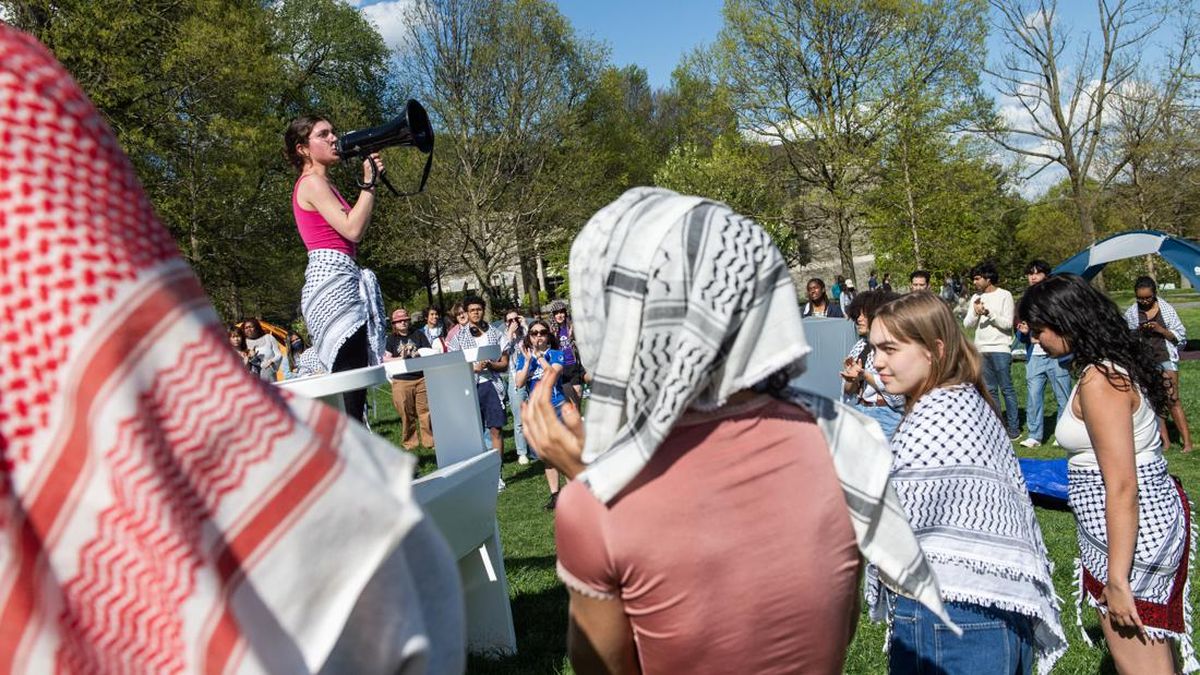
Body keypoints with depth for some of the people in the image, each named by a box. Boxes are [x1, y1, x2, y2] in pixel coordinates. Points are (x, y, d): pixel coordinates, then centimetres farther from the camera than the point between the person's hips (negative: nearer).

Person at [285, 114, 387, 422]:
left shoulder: (323, 184, 25)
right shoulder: (312, 182, -4)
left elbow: (355, 230, 21)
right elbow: (352, 229, -14)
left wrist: (371, 182, 19)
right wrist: (369, 181, -5)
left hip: (341, 283, 10)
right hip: (332, 278, -10)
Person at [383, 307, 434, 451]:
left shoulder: (418, 335, 10)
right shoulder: (392, 339, 8)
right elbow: (386, 359, 1)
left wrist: (419, 356, -12)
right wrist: (401, 358, -12)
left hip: (421, 379, 1)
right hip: (401, 381, 0)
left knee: (425, 411, 0)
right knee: (406, 415, 4)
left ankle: (429, 440, 9)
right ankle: (409, 442, 15)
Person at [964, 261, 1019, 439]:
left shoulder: (1004, 295, -3)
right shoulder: (976, 298, 11)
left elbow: (1008, 323, -9)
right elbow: (967, 324, 6)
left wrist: (988, 313, -17)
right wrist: (975, 312, -12)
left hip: (1000, 349, -5)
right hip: (981, 350, 5)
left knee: (1006, 389, -3)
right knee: (990, 390, 8)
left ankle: (1014, 428, 3)